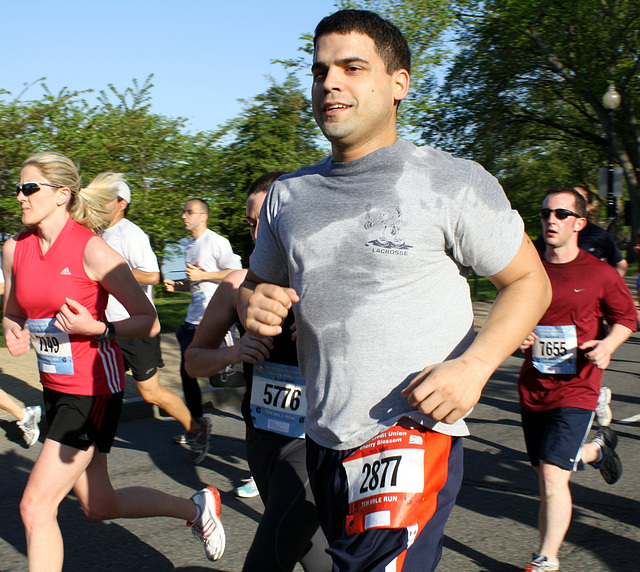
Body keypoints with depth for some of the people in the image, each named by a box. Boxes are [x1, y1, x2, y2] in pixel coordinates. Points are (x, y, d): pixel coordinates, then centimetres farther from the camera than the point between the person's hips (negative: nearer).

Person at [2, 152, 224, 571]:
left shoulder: (92, 250, -15)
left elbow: (149, 322, -11)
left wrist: (96, 329, -25)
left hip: (93, 390, -7)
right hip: (56, 388, 8)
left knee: (36, 505, -9)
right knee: (100, 506, 18)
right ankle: (196, 507, 39)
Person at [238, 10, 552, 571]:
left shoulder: (452, 183, -5)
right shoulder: (288, 195, 10)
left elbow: (529, 279, 0)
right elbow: (260, 281, 22)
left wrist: (475, 364, -17)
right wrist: (252, 302, -4)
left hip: (413, 437, -6)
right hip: (322, 440, 6)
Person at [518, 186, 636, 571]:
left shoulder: (600, 274, -6)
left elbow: (627, 318, 7)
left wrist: (607, 345, -12)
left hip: (576, 388, -5)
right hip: (532, 388, 5)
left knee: (552, 475, -13)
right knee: (545, 469, 18)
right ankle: (598, 448, 49)